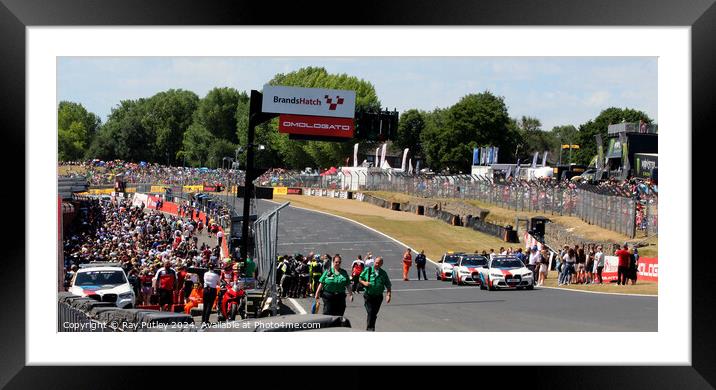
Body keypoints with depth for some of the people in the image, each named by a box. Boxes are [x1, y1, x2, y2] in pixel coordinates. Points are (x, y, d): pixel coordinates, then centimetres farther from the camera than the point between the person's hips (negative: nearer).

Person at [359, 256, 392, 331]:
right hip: (368, 296, -2)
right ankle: (369, 328, -8)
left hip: (378, 296, 2)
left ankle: (371, 328, 23)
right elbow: (360, 279, 10)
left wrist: (388, 295, -7)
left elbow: (388, 285, 6)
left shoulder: (383, 273, 5)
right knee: (370, 312, -13)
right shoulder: (368, 270, 1)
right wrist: (364, 283, -11)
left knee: (374, 314, 8)